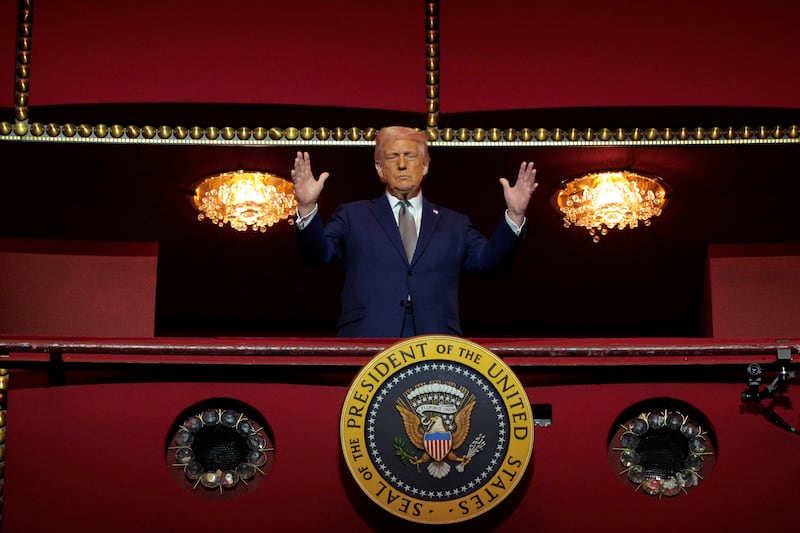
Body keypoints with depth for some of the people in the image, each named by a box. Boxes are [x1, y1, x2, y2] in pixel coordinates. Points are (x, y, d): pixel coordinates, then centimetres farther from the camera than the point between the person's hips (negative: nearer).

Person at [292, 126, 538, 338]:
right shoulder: (353, 216, 15)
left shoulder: (453, 224, 19)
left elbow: (487, 258, 7)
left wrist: (515, 215, -8)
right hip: (368, 341, -1)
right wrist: (307, 208, -16)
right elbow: (320, 252, 2)